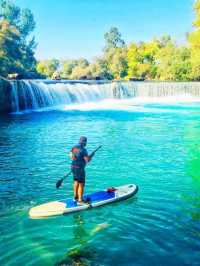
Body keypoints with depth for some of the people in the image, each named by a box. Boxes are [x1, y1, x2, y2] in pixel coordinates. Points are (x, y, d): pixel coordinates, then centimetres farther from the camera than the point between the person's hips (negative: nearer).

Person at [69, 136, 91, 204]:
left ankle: (75, 197, 35)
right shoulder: (83, 150, -20)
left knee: (76, 181, 23)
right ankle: (80, 200, 4)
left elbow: (70, 155, 18)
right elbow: (87, 160, -20)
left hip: (73, 166, 9)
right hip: (79, 168, -9)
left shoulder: (74, 147, 4)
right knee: (81, 184, 0)